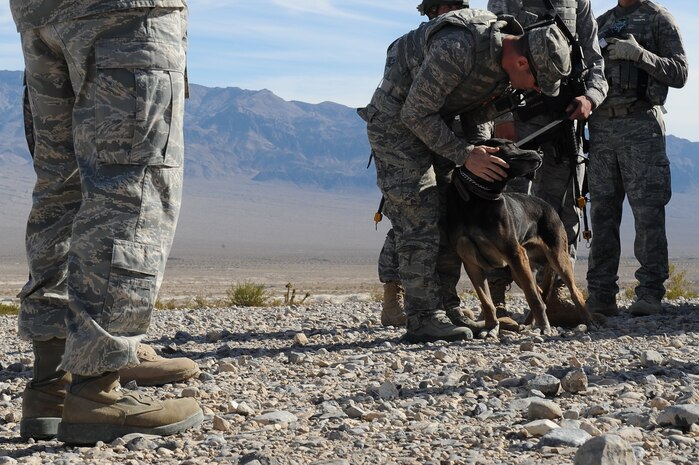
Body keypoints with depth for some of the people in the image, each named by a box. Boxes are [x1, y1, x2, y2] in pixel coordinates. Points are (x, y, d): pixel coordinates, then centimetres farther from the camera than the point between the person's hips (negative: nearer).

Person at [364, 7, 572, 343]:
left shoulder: (504, 57, -6)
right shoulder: (457, 50, -33)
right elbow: (416, 114, -25)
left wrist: (481, 149, 0)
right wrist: (465, 155, -23)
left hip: (428, 124, 9)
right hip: (396, 122, -9)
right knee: (419, 222, -13)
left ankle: (442, 309, 12)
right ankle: (423, 320, -11)